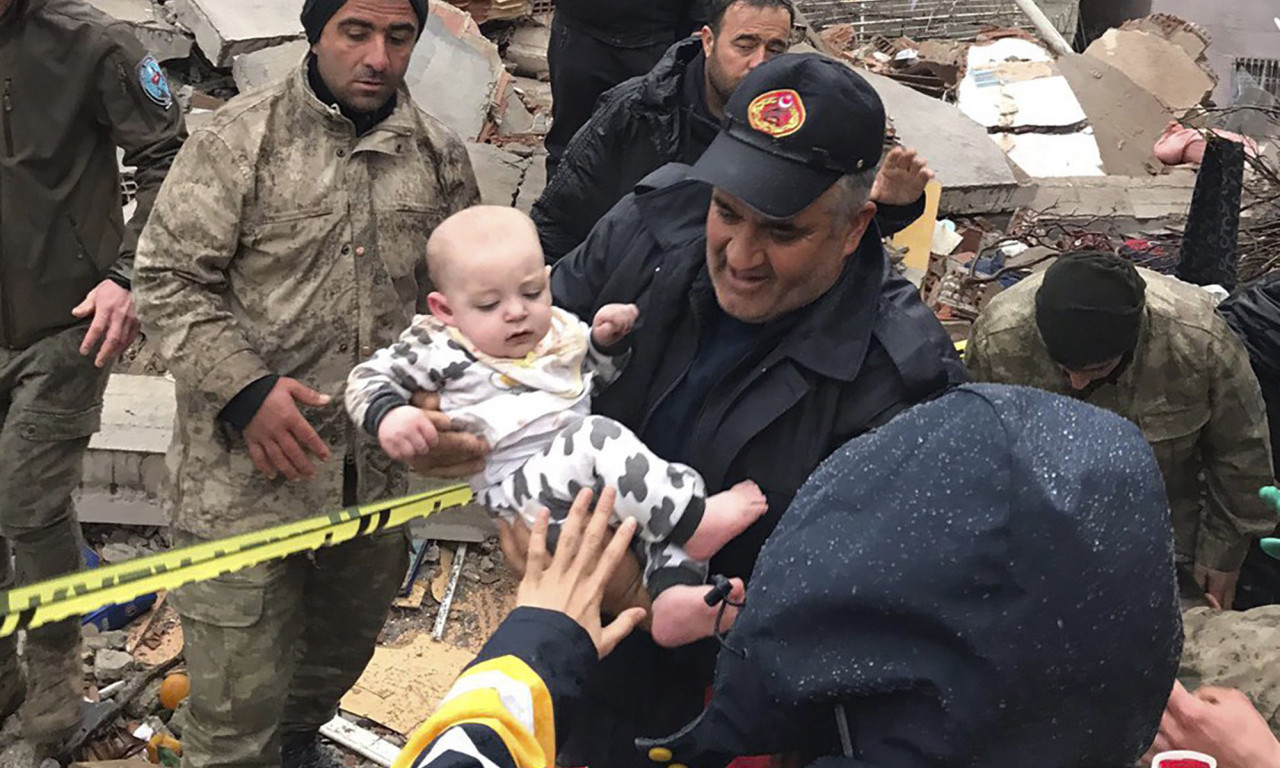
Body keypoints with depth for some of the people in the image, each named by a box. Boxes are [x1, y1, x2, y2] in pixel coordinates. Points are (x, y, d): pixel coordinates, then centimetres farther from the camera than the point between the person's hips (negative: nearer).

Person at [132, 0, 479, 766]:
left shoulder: (442, 156, 4)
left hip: (375, 468, 5)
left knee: (346, 645, 24)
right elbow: (169, 279, -7)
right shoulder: (242, 137, -8)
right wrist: (246, 389, -18)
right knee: (237, 705, 0)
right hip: (250, 467, -4)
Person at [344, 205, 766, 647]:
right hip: (517, 482, -7)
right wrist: (388, 415, -17)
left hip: (601, 477, 7)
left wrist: (607, 341, 12)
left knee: (678, 487, -8)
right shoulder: (439, 348, 2)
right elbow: (370, 378, 5)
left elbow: (598, 378, 34)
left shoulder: (561, 329, 17)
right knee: (596, 440, -33)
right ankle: (693, 519, -29)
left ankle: (672, 592, -28)